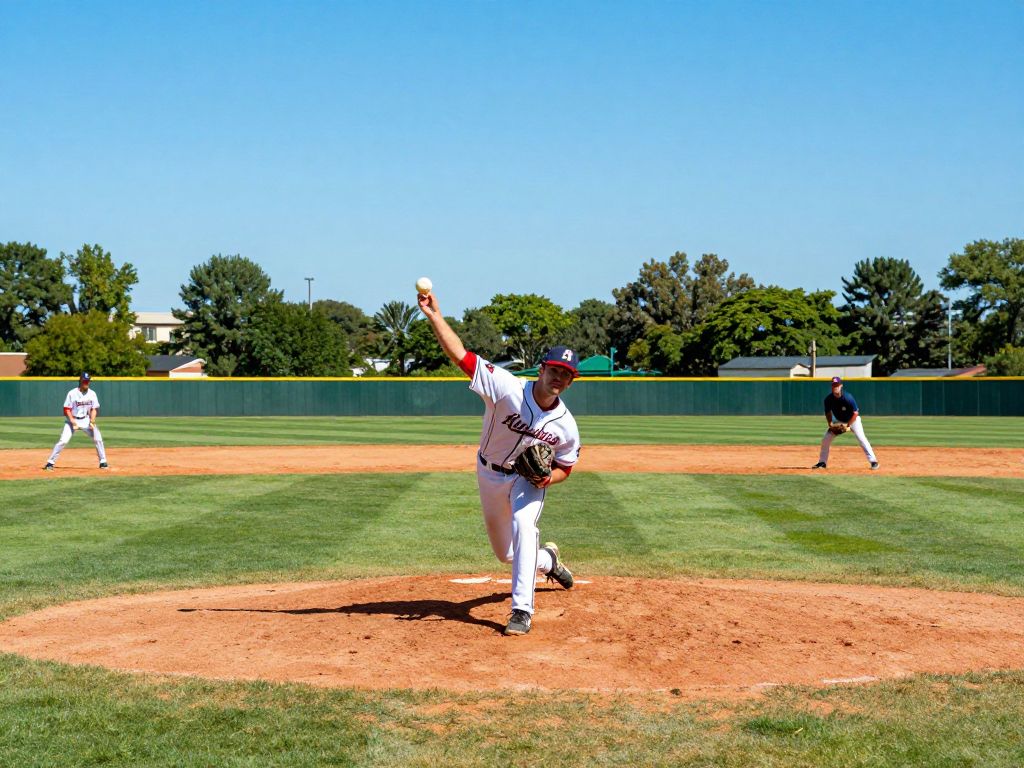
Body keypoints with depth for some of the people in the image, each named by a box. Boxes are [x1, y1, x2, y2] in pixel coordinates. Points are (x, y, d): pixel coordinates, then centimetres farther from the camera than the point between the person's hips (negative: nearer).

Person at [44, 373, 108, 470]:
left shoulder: (92, 394, -1)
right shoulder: (72, 393, -13)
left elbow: (94, 409, 4)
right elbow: (67, 409, -11)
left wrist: (92, 420, -12)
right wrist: (73, 422, -21)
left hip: (86, 420, 3)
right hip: (72, 419, -3)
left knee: (98, 439, -6)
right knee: (63, 441, -15)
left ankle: (103, 462, 6)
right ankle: (51, 462, -7)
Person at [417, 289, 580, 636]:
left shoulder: (566, 426, -18)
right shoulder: (507, 388, -27)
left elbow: (565, 467, -1)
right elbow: (461, 355, -34)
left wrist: (549, 477, -25)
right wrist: (434, 315, -44)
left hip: (530, 478, -1)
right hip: (489, 474, 1)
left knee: (524, 524, -32)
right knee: (506, 554, 13)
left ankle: (522, 611, -31)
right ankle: (548, 560, 49)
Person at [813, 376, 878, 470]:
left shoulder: (848, 398, -29)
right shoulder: (828, 399, -16)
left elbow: (855, 413, -24)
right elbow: (828, 413, 0)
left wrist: (848, 426, -26)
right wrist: (830, 424, -14)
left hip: (853, 420, -4)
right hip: (838, 421, 4)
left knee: (861, 438, -20)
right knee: (825, 439, -3)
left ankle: (873, 461, -17)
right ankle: (822, 462, 10)